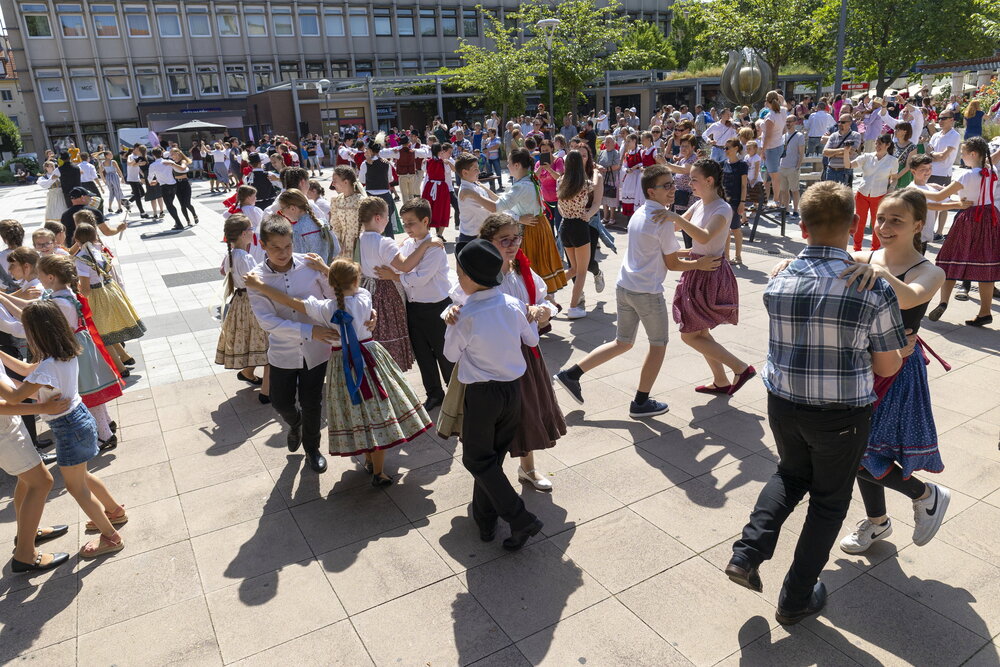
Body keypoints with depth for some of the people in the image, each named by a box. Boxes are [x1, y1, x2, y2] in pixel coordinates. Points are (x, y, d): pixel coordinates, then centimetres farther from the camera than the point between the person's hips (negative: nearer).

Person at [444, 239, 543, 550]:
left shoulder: (466, 318, -22)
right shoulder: (513, 305, -7)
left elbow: (451, 355, -4)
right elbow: (532, 340, 9)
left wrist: (450, 324, 8)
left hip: (482, 394, -5)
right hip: (514, 388, 5)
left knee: (478, 460, 10)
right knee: (494, 455, 19)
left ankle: (521, 520, 3)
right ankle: (485, 518, 30)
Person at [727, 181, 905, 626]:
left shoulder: (777, 283, -8)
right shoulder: (874, 290, -17)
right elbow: (888, 367, -6)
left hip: (783, 406, 3)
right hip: (841, 417, -3)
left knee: (791, 474, 30)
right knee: (829, 500, 18)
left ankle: (748, 551, 15)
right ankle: (796, 599, 29)